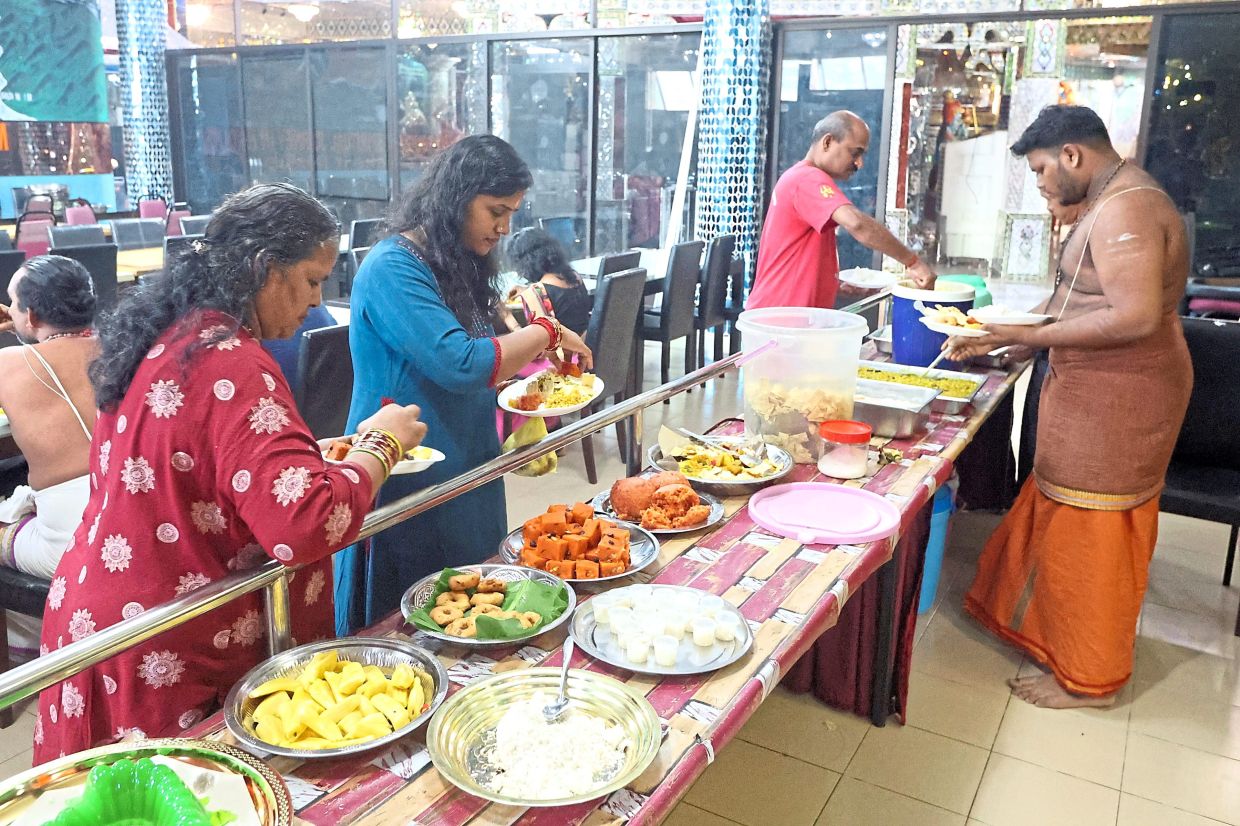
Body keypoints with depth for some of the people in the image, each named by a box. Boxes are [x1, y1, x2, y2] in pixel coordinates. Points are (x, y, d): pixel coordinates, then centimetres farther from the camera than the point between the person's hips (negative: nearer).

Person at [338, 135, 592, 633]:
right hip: (409, 485, -9)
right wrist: (547, 333, -15)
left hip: (464, 475, 9)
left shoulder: (457, 264, 11)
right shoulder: (392, 268, -17)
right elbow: (458, 364, -27)